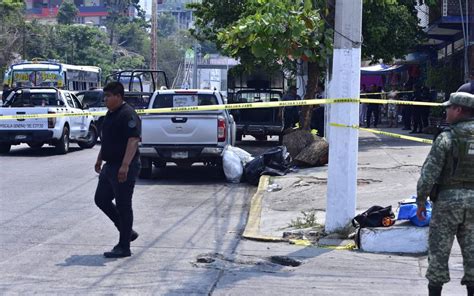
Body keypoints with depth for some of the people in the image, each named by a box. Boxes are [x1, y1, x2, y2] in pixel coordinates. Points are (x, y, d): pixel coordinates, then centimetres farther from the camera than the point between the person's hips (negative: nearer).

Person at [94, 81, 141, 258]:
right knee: (101, 199, 13)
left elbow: (133, 140, -26)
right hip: (110, 166, 10)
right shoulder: (110, 114, 14)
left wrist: (125, 166, -33)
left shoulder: (128, 115, -17)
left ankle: (124, 247, 5)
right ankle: (127, 232, 24)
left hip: (124, 168, -10)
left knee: (123, 206, -3)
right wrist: (99, 159, 26)